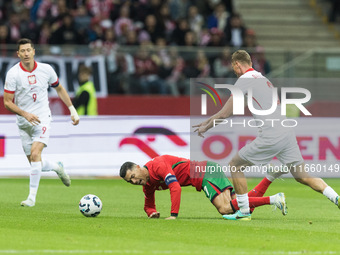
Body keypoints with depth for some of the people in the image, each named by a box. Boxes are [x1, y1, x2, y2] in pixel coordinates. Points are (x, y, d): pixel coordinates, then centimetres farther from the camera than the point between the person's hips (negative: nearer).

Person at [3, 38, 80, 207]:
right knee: (35, 163, 5)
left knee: (35, 153, -22)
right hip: (23, 123, 1)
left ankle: (32, 196, -18)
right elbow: (7, 102, -8)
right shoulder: (13, 74, -9)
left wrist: (72, 110, 13)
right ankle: (57, 167, 39)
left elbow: (59, 88, 15)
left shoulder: (46, 70, -3)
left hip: (42, 119, -1)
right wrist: (25, 114, -22)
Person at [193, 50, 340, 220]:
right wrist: (208, 121, 34)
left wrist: (206, 127, 12)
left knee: (235, 166, 7)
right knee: (302, 176, 8)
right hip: (287, 132, 8)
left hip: (270, 135, -8)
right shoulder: (262, 79, 25)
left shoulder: (245, 80, -2)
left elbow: (225, 113, -4)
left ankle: (244, 211, 10)